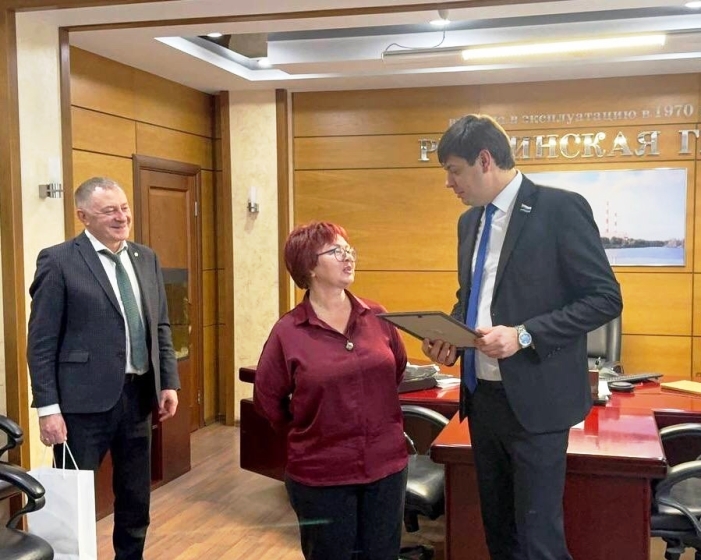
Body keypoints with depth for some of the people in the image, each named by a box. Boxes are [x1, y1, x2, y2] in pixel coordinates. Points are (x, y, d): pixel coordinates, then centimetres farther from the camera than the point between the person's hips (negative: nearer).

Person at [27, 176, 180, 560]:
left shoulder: (146, 259, 9)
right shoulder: (58, 261, -8)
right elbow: (41, 343, -10)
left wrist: (168, 382, 7)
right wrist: (48, 408, -14)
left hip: (139, 395, 6)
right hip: (85, 400, -5)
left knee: (136, 500, 17)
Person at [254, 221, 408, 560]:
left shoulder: (377, 317, 0)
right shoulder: (288, 332, -9)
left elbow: (398, 368, 16)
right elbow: (267, 398, 1)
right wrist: (306, 432, 7)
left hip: (386, 466, 3)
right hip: (321, 475, -3)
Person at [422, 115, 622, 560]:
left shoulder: (561, 208, -12)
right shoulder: (470, 221, 11)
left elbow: (605, 298, -14)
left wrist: (524, 335, -23)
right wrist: (449, 338, 1)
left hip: (533, 399, -7)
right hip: (482, 395, 7)